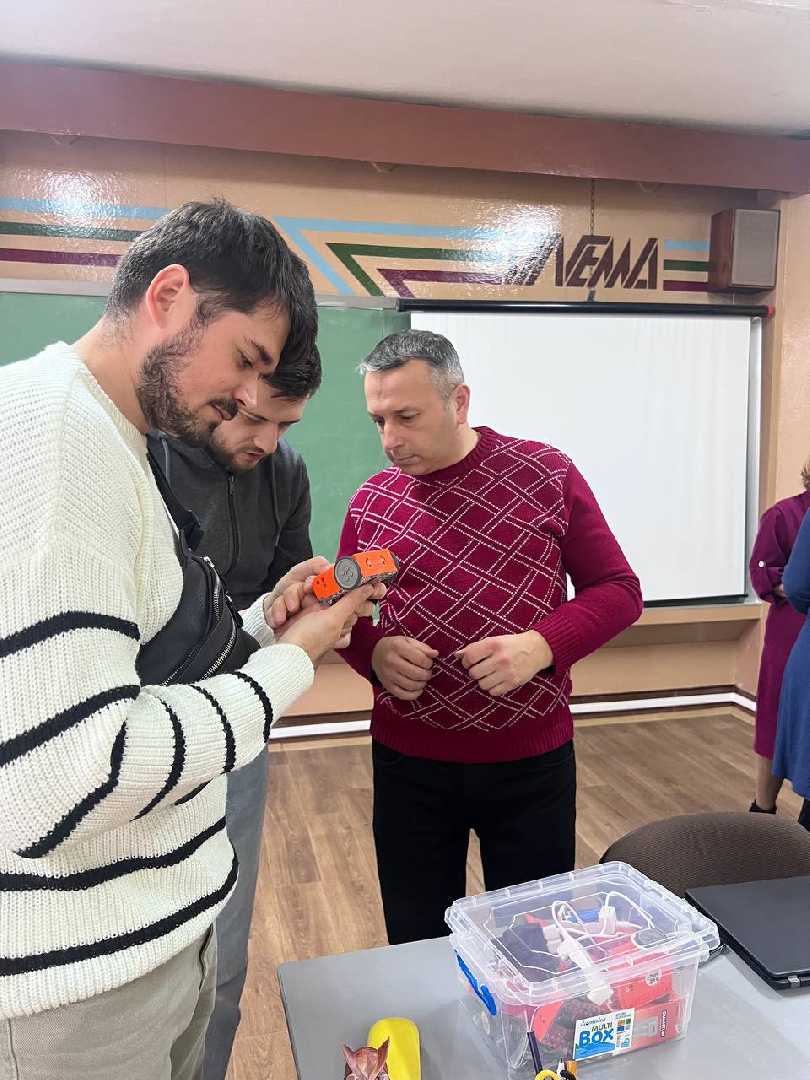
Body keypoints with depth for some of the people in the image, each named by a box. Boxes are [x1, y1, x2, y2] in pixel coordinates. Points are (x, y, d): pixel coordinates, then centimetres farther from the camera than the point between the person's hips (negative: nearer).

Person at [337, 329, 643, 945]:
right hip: (407, 763, 2)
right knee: (417, 946, 17)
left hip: (532, 759, -1)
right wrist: (373, 652, -14)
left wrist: (541, 645, -21)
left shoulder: (547, 475, -6)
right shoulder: (370, 501, 1)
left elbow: (619, 590, -3)